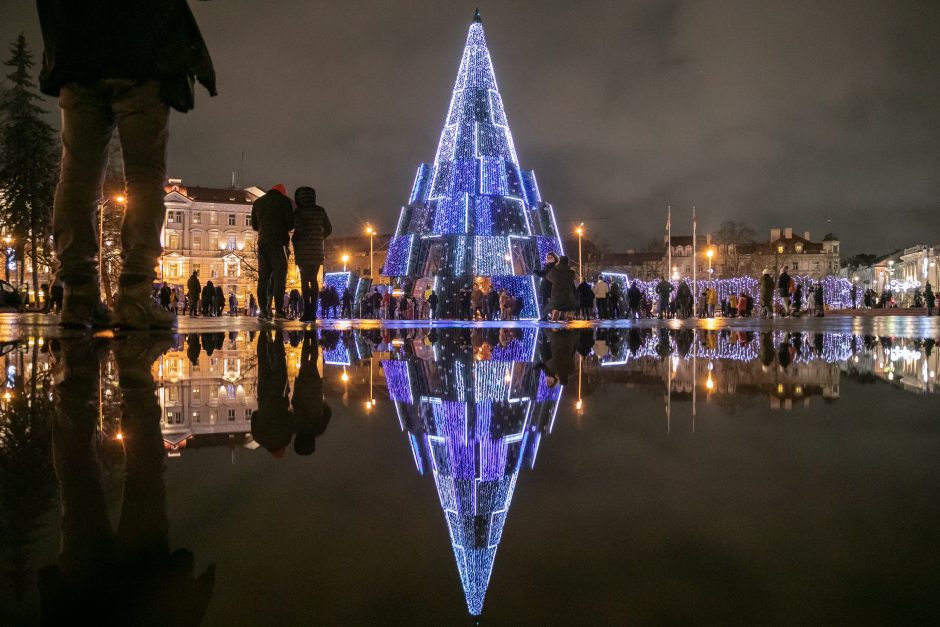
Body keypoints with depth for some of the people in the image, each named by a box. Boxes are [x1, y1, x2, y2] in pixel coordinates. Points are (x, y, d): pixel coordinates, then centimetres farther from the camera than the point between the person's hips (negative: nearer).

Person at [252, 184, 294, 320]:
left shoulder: (258, 202, 17)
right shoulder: (284, 200, 3)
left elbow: (254, 225, 19)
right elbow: (291, 223, -2)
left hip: (262, 243, 5)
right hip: (279, 242, -5)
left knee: (263, 277, 4)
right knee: (279, 276, -6)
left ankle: (263, 311, -1)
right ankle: (279, 311, -13)